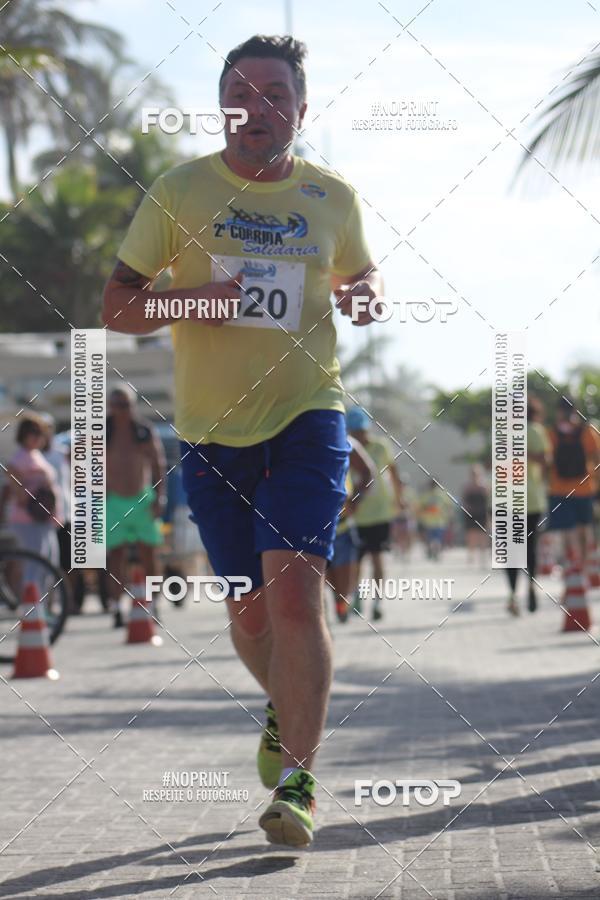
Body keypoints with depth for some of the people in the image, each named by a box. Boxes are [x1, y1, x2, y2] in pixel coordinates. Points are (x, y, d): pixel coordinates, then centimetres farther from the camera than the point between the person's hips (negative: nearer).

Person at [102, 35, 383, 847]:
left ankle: (297, 780, -12)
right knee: (249, 607, 9)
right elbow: (116, 306, 1)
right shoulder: (178, 193, 0)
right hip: (212, 429, 1)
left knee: (293, 588, -18)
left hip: (307, 416, -1)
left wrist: (367, 293, 0)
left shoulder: (334, 199, 5)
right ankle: (284, 708, 42)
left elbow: (359, 270, 24)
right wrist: (188, 300, -19)